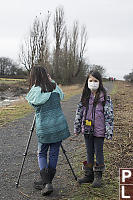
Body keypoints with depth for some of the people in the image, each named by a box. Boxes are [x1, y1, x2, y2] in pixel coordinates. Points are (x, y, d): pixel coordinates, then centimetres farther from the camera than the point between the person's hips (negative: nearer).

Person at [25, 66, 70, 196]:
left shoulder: (33, 92, -7)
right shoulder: (54, 88, 0)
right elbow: (62, 95, 20)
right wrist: (52, 82, 19)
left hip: (43, 128, -2)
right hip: (59, 125, 2)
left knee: (41, 154, 14)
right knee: (54, 154, 13)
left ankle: (46, 183, 2)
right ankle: (45, 182, 23)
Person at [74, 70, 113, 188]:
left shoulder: (105, 97, -7)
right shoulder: (85, 96, 6)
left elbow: (109, 115, -9)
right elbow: (79, 112, 12)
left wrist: (109, 131, -12)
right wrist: (77, 128, 13)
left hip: (99, 131, -4)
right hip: (87, 130, 4)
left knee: (98, 152, 5)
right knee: (89, 153, 13)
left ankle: (98, 176, 18)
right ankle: (89, 175, 25)